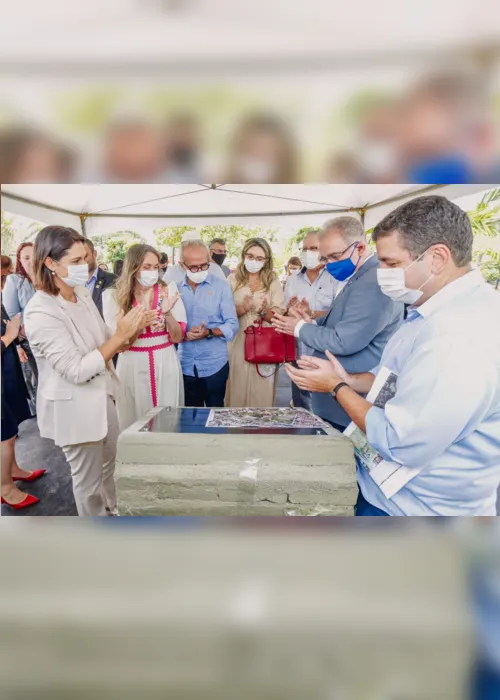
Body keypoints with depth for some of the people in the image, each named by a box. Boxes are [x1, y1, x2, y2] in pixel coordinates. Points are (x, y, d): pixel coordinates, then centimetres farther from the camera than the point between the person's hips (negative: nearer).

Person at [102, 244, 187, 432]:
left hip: (165, 364, 1)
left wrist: (167, 313, -19)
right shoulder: (115, 296, -4)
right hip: (132, 367, -1)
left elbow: (177, 337, -2)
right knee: (135, 423, 9)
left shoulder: (169, 290, -1)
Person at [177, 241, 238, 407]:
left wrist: (209, 332, -24)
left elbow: (232, 325, -7)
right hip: (186, 364, 2)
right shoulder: (176, 288, 2)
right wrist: (183, 334, -18)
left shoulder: (221, 286, -4)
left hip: (214, 364, -2)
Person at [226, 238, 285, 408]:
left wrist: (263, 312, -21)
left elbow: (280, 315, -1)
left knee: (262, 393, 7)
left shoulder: (273, 281, 6)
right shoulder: (233, 279, 4)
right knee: (238, 391, 7)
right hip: (238, 344, 0)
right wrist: (242, 308, -20)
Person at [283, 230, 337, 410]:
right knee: (300, 408, 16)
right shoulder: (293, 280, 11)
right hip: (299, 354, 5)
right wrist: (289, 311, -11)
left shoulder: (336, 277, -5)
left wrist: (312, 314, -28)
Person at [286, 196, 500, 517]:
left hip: (411, 505, -8)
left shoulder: (461, 338, -32)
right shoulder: (441, 310, 2)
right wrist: (348, 379, -5)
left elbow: (398, 444, -30)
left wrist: (337, 387, -16)